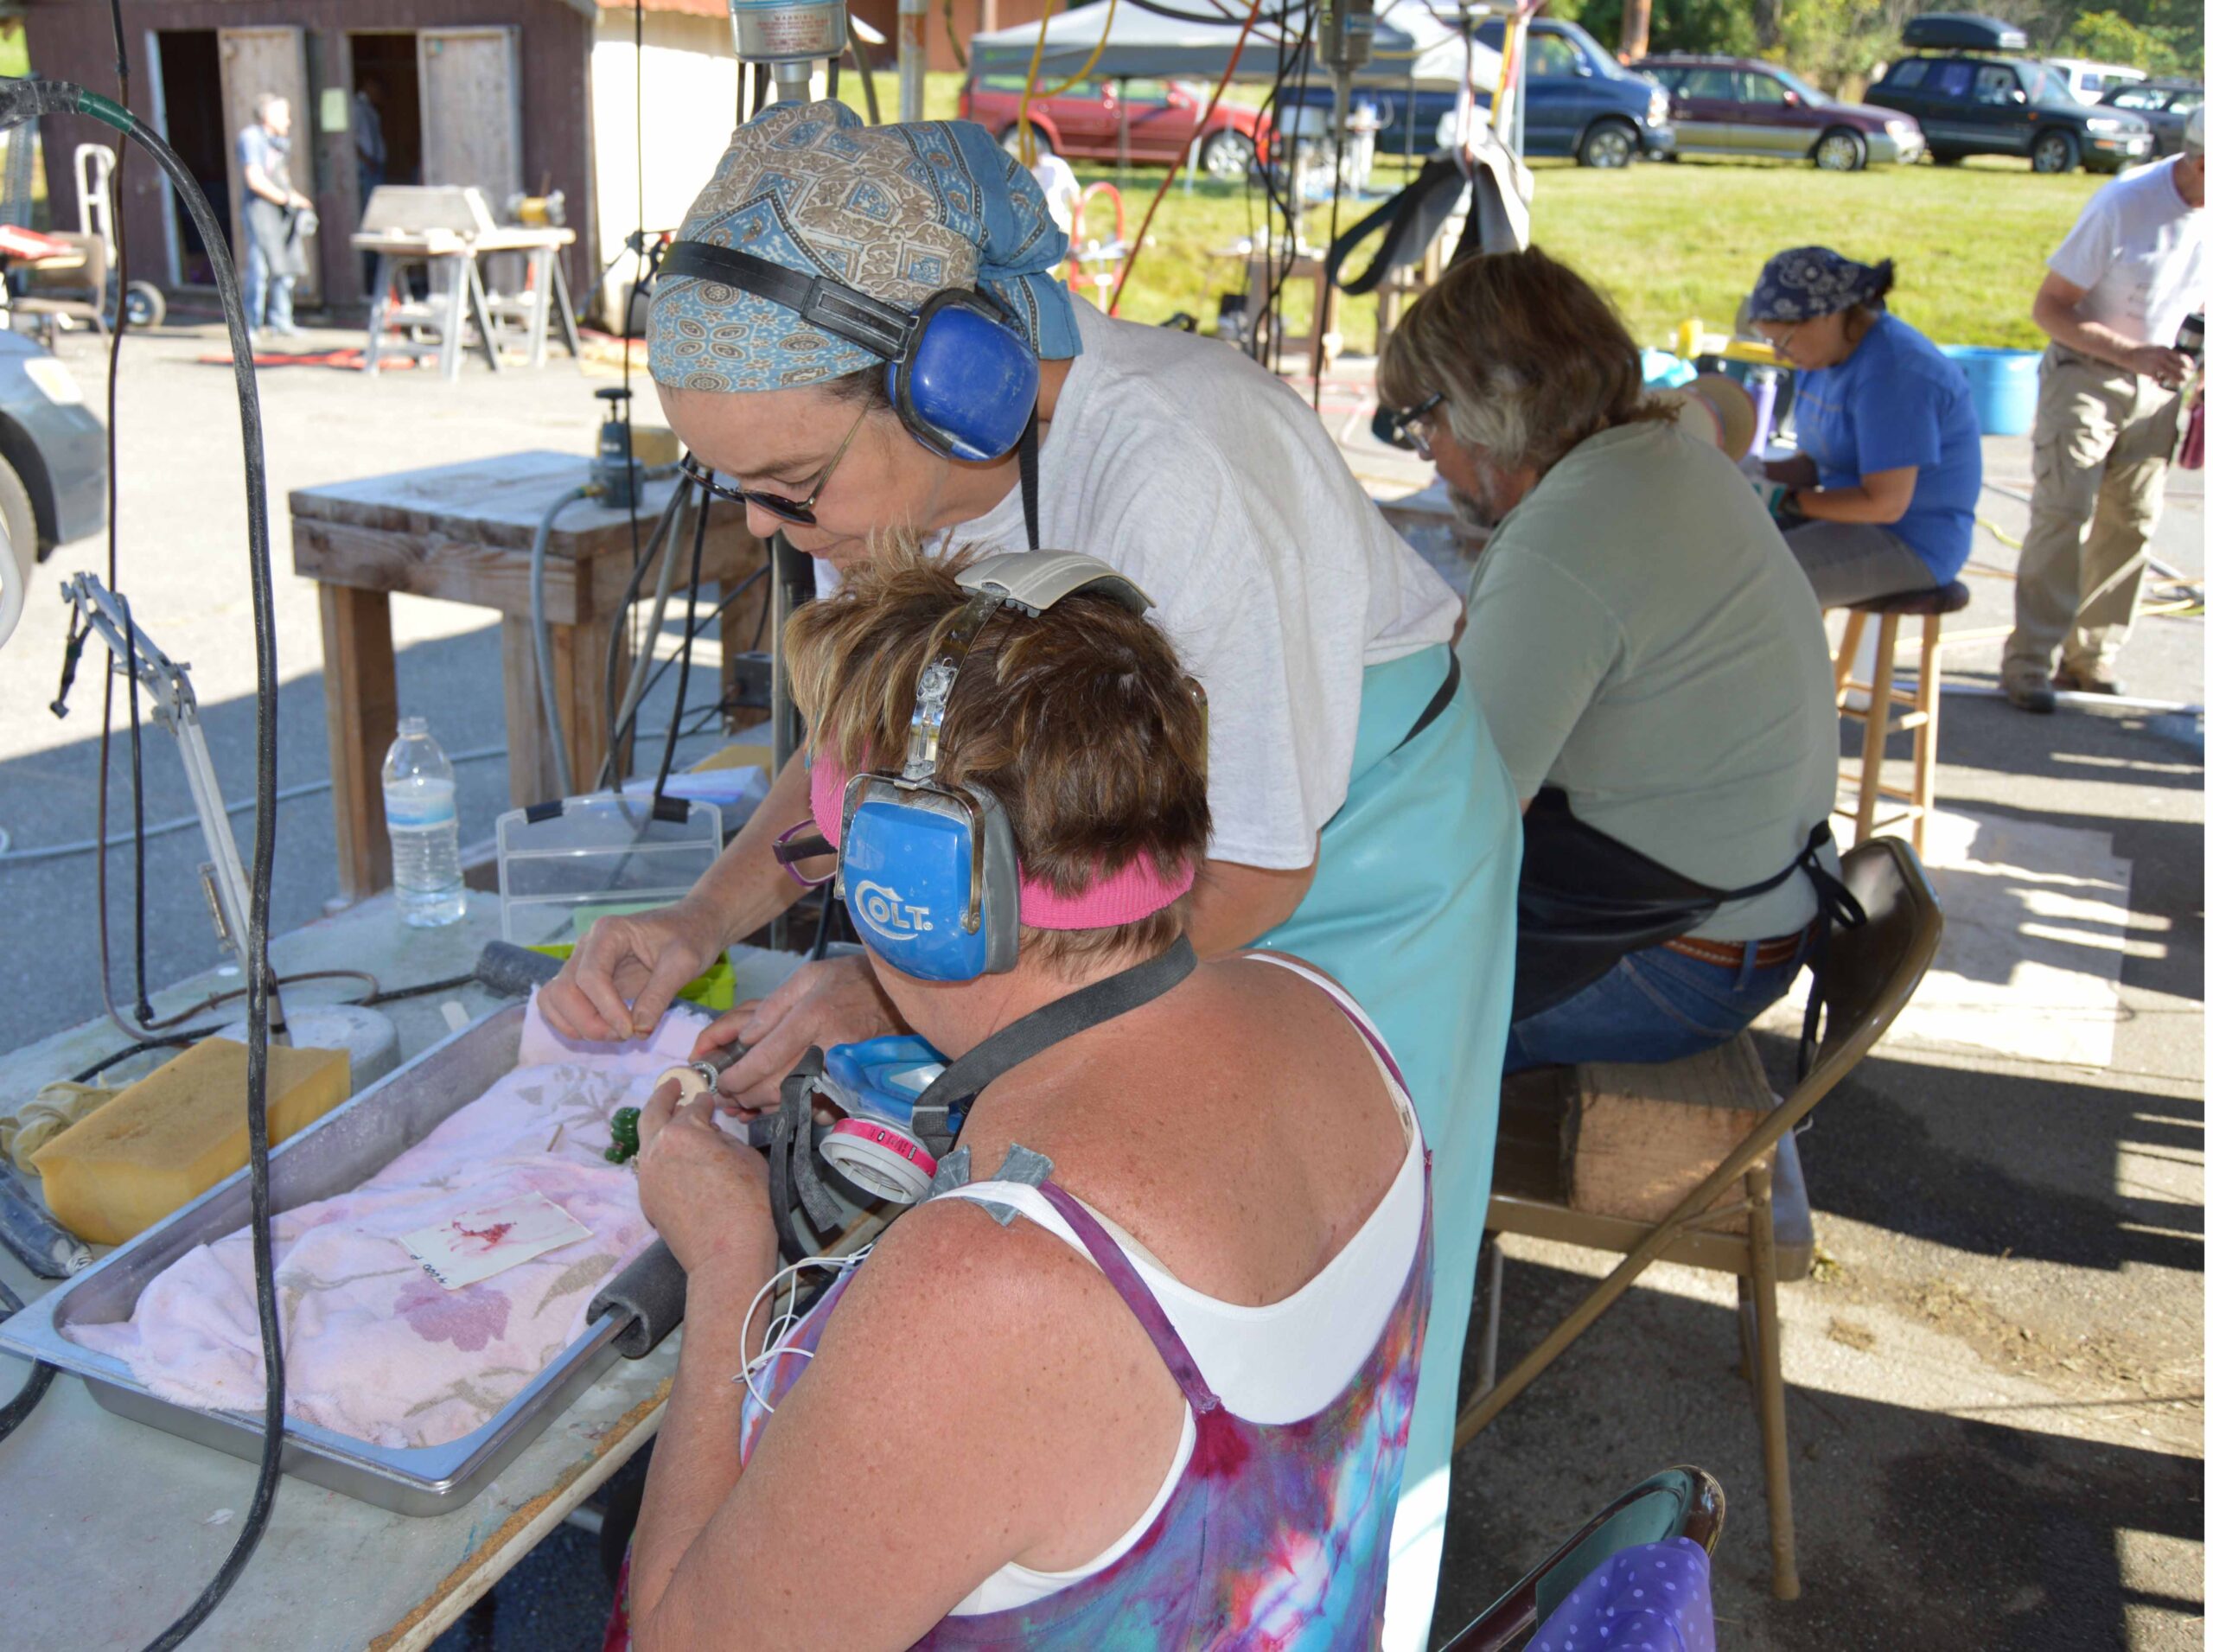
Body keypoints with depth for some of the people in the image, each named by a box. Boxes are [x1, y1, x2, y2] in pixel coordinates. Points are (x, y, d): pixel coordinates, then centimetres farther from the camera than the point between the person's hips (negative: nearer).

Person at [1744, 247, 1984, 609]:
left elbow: (1886, 504, -24)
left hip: (1911, 544, -10)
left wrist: (1785, 500, -18)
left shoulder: (1892, 372, -22)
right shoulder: (1822, 357, 7)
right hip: (1857, 521, 10)